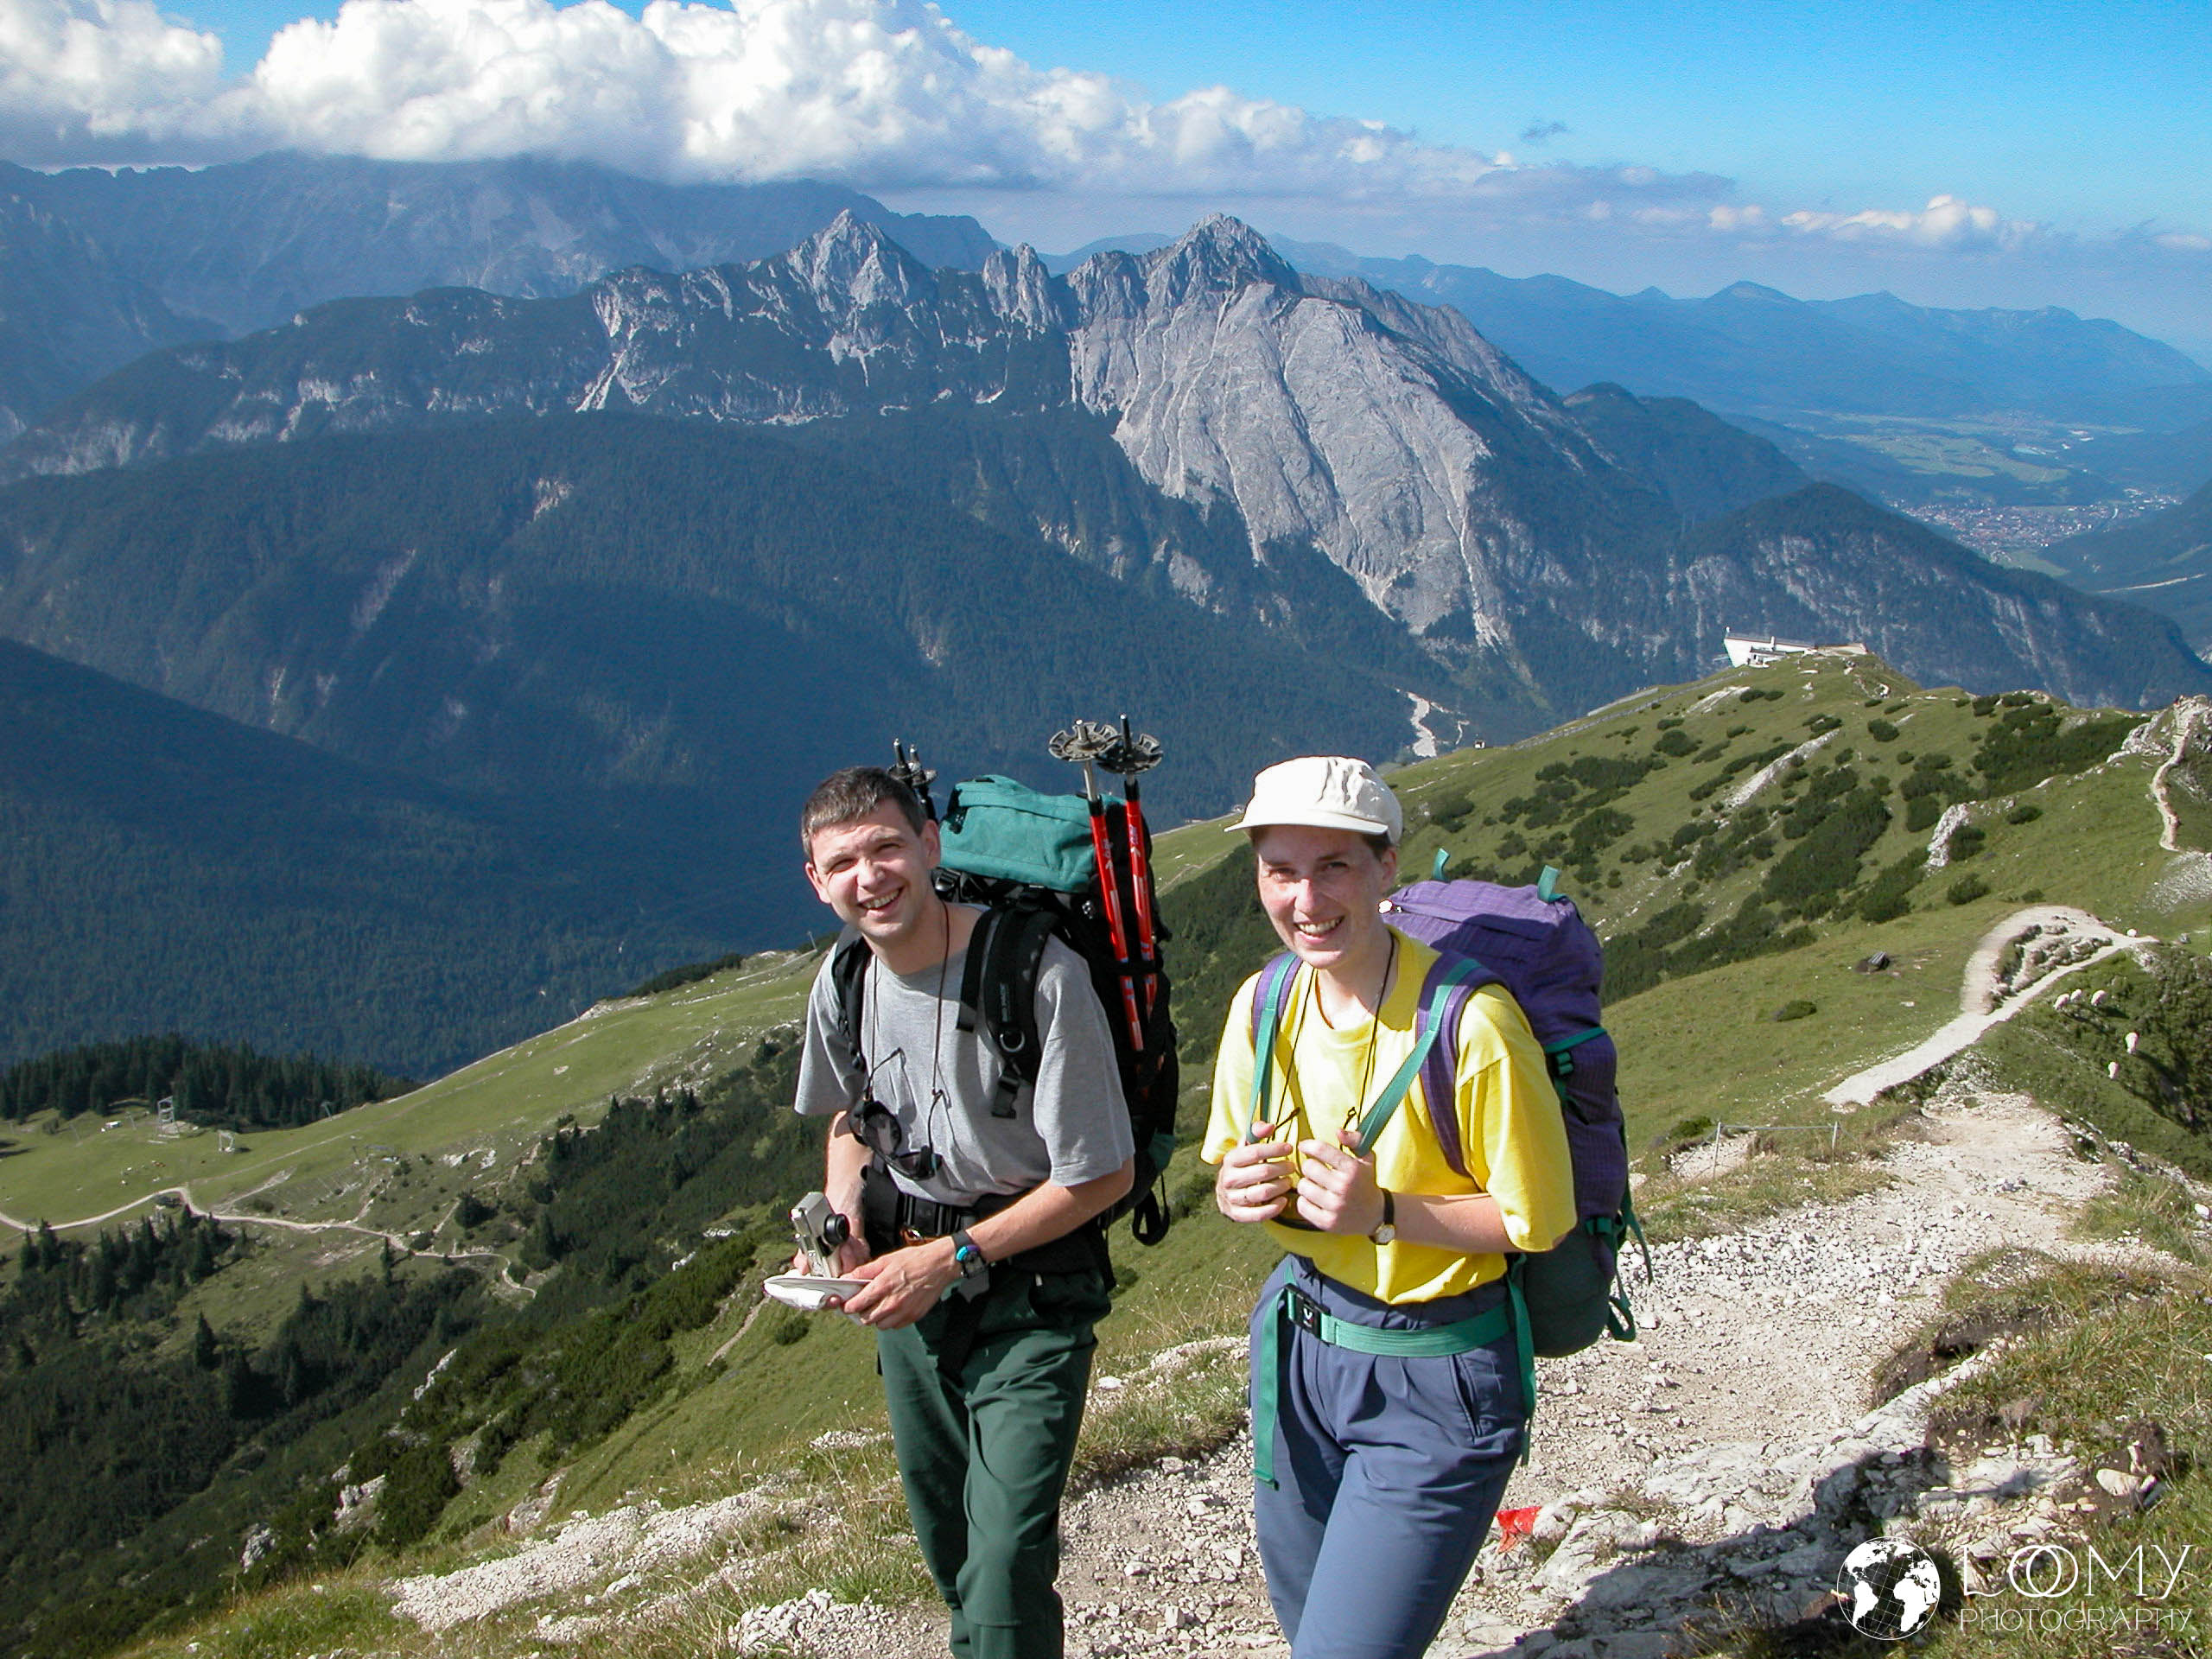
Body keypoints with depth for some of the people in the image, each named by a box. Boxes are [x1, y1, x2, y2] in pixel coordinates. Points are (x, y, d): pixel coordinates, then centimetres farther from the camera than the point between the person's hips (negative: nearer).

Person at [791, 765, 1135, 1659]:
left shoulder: (1039, 974, -25)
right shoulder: (843, 982, -5)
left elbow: (1103, 1174, -18)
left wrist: (952, 1257, -18)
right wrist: (841, 1217, -4)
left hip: (1028, 1294, -6)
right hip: (907, 1283, 6)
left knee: (1007, 1564, -13)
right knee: (945, 1546, 20)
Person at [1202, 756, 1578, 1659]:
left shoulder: (1471, 1023, -24)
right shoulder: (1265, 1004, -5)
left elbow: (1537, 1219, -14)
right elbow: (1232, 1166, 9)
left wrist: (1384, 1212, -26)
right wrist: (1238, 1191, -14)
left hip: (1433, 1383, -6)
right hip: (1300, 1339, 6)